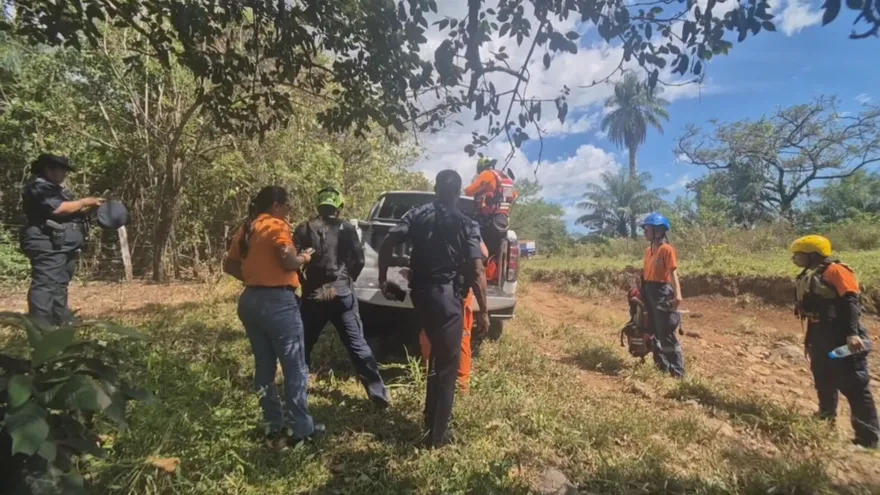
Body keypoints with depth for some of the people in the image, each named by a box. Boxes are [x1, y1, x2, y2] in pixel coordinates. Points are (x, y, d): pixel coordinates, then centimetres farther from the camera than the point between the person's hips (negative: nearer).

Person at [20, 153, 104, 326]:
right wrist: (84, 202, -8)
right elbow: (58, 209, -20)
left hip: (64, 246, 11)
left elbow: (72, 212, 22)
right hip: (48, 246, -11)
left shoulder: (55, 189, 24)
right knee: (45, 285, -12)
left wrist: (91, 207, 6)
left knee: (60, 285, 16)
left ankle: (61, 323, 26)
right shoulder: (38, 187, -8)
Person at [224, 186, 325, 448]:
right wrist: (304, 257, -4)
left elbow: (230, 266, 17)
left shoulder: (245, 229, 14)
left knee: (264, 366, 13)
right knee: (295, 367, 1)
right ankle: (302, 428, 9)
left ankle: (274, 428, 21)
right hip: (278, 301, -8)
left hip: (250, 300, 9)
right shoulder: (277, 226, -11)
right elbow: (289, 261, -23)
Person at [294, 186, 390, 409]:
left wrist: (304, 284, 12)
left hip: (312, 296, 1)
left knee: (304, 345, 19)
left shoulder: (304, 229, 3)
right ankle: (378, 393, 3)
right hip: (341, 294, -1)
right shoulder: (346, 228, 1)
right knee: (358, 345, 3)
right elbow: (359, 259, -2)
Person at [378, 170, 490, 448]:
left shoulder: (417, 215, 5)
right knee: (447, 366, 9)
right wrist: (483, 312, -7)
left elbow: (387, 244, -4)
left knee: (437, 357, 26)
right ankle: (436, 436, 19)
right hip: (448, 298, -5)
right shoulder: (466, 225, -5)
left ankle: (431, 420, 37)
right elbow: (477, 272, -12)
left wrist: (383, 280, 6)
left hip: (420, 295, 5)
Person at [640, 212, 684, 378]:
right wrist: (641, 291, 15)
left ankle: (677, 371, 6)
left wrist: (677, 294, -31)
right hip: (649, 292, 8)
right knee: (655, 332, 15)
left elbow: (673, 272, -20)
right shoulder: (648, 250, 11)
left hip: (662, 292, -8)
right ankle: (662, 366, 26)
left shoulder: (667, 249, -12)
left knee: (667, 335, -4)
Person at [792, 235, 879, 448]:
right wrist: (809, 340, 22)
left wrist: (852, 333, -32)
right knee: (824, 385, 19)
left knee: (854, 387, -4)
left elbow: (850, 302, -22)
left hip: (842, 339, -9)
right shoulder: (807, 277, 14)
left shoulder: (835, 271, -11)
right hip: (820, 340, 9)